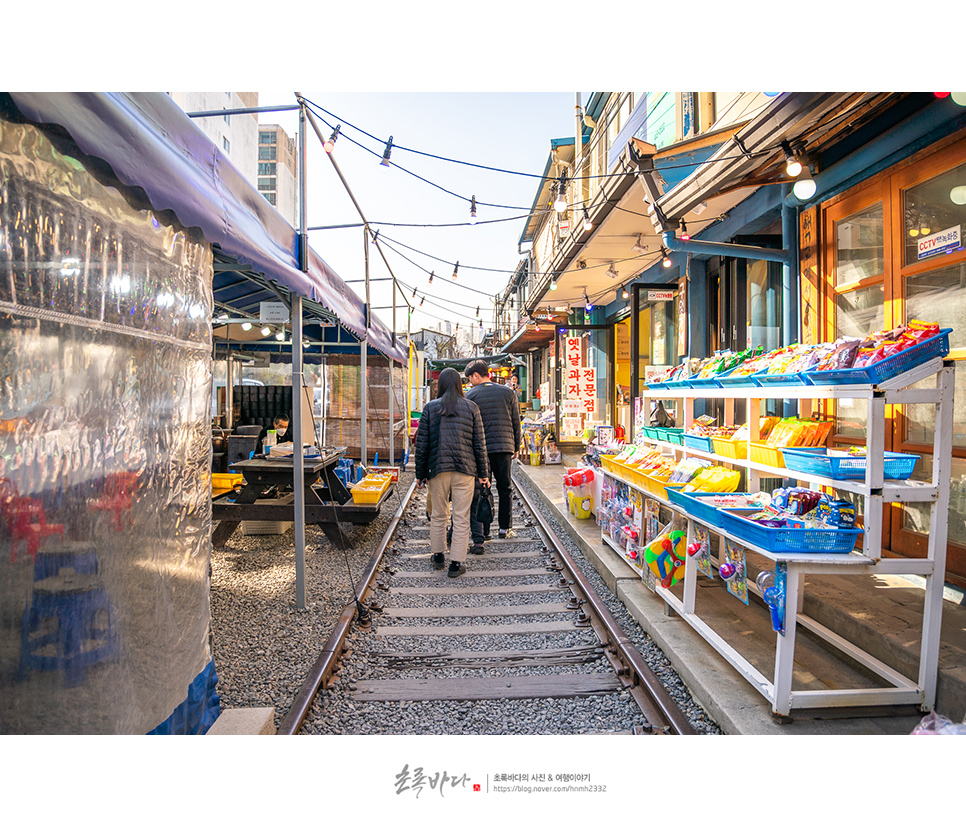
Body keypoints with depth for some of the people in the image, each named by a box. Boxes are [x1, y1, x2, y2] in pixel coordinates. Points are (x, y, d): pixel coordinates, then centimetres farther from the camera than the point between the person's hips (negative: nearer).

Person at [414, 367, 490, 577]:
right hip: (465, 469, -1)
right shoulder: (471, 408, 1)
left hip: (438, 468, 1)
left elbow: (422, 444, 0)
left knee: (438, 514, 16)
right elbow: (480, 444, 1)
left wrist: (420, 473, 8)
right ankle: (456, 563, 10)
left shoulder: (430, 408, 1)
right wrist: (483, 473, 8)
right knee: (461, 516, 5)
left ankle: (437, 555, 29)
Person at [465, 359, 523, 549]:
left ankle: (478, 540, -8)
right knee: (504, 488, 20)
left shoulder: (471, 395, -3)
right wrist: (516, 446, 18)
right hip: (505, 447, 3)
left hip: (481, 448, -3)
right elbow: (516, 423, 8)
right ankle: (505, 528, 33)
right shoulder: (508, 392, 5)